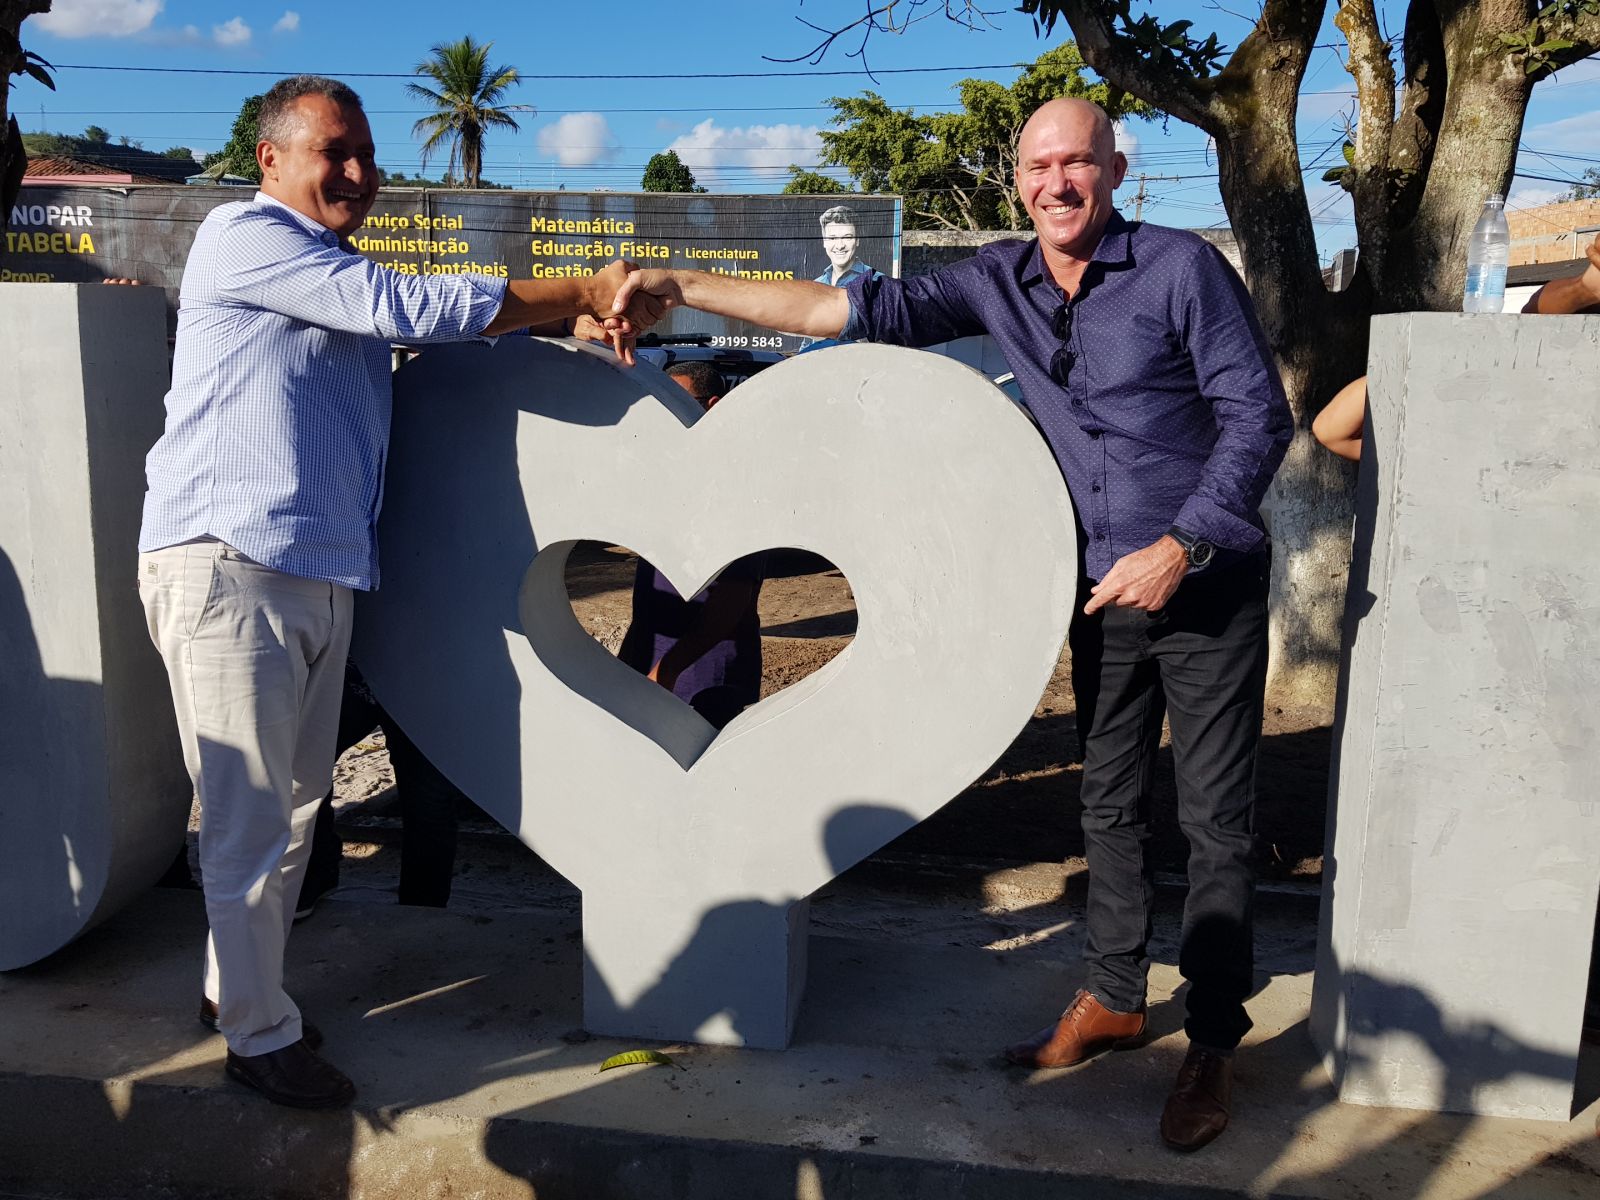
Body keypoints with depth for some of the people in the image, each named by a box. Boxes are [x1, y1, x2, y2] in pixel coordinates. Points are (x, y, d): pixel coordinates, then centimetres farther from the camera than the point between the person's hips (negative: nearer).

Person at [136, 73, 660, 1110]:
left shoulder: (344, 284, 23)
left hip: (322, 574, 9)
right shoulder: (244, 236, -6)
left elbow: (430, 340, 22)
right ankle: (260, 1036, 12)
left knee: (296, 802, 14)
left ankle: (240, 984, 31)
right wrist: (581, 292, -12)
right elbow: (406, 305, -15)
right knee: (250, 815, -1)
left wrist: (586, 317, 4)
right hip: (228, 565, -8)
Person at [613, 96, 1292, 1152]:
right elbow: (858, 310, -1)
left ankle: (1215, 1040, 16)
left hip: (1207, 586, -5)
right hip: (1104, 590, 5)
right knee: (1110, 804, 14)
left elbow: (1260, 415, -11)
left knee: (1216, 818, 2)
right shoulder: (1001, 280, 2)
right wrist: (682, 287, -6)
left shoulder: (1183, 268, -12)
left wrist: (1179, 548, -19)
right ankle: (1114, 998, 32)